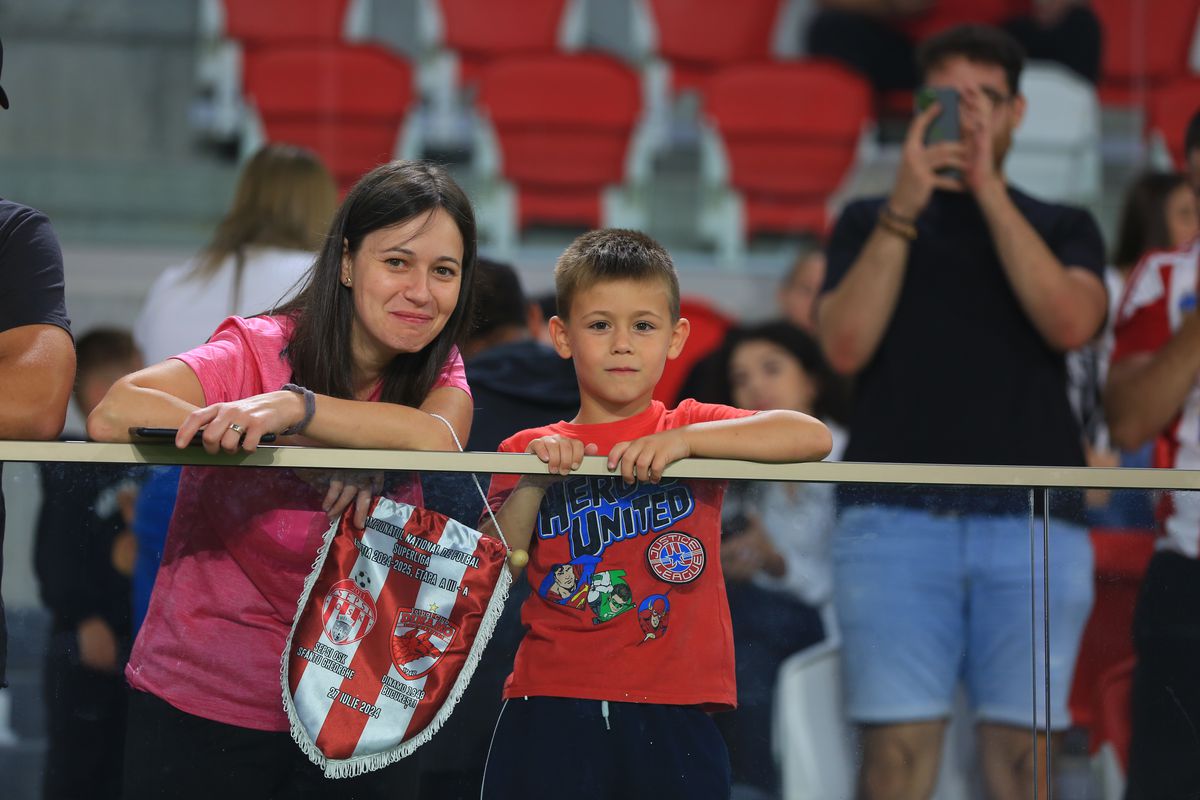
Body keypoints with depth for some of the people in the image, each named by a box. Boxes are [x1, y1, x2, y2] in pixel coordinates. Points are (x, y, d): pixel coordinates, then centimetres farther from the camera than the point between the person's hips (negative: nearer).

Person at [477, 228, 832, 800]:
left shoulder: (694, 429, 9)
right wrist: (532, 485, -11)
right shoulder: (528, 452, 11)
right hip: (550, 710, 1)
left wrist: (685, 440, -17)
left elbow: (812, 437, -9)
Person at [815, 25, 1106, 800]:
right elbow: (846, 345, 2)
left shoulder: (1063, 229, 18)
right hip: (895, 522, 0)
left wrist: (989, 191, -4)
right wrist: (905, 208, -3)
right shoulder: (870, 222, 18)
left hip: (1035, 524, 1)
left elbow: (1070, 321, -3)